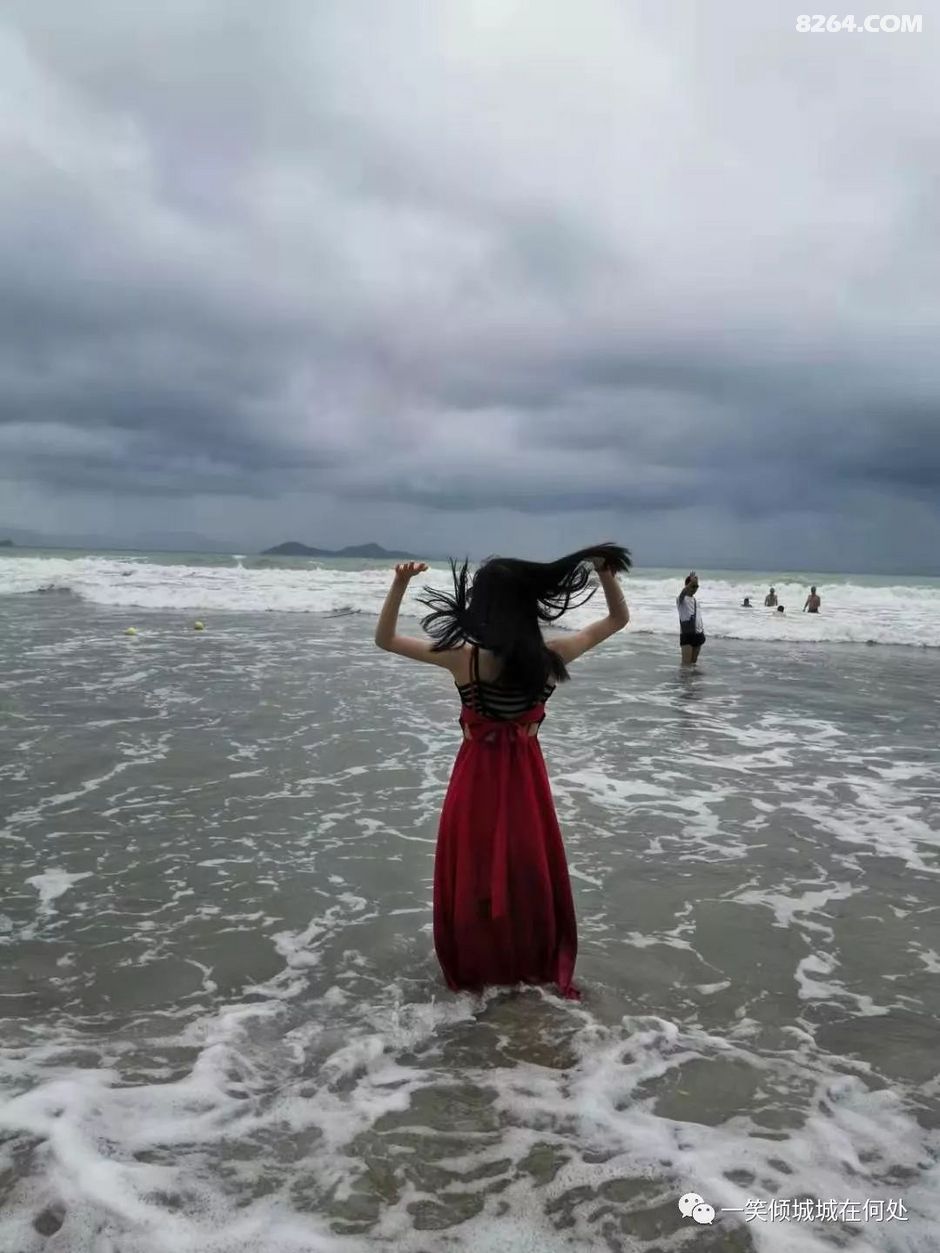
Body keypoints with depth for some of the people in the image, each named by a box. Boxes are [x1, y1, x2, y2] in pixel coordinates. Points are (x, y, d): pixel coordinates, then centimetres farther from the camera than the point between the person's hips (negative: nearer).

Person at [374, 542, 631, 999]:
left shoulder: (464, 657, -20)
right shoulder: (552, 655, -14)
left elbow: (385, 639, -10)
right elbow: (619, 619, 0)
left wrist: (398, 585, -16)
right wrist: (606, 574, -11)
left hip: (478, 773, -2)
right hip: (526, 774, 2)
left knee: (472, 873, 15)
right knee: (530, 870, 19)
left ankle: (474, 971, 30)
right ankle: (537, 967, 33)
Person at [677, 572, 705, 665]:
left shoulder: (695, 600, 17)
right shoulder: (682, 599, -6)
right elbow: (683, 592, -30)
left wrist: (702, 632, 17)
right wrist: (691, 582, -49)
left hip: (698, 634, 7)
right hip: (687, 634, -7)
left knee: (694, 662, 12)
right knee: (686, 662, -10)